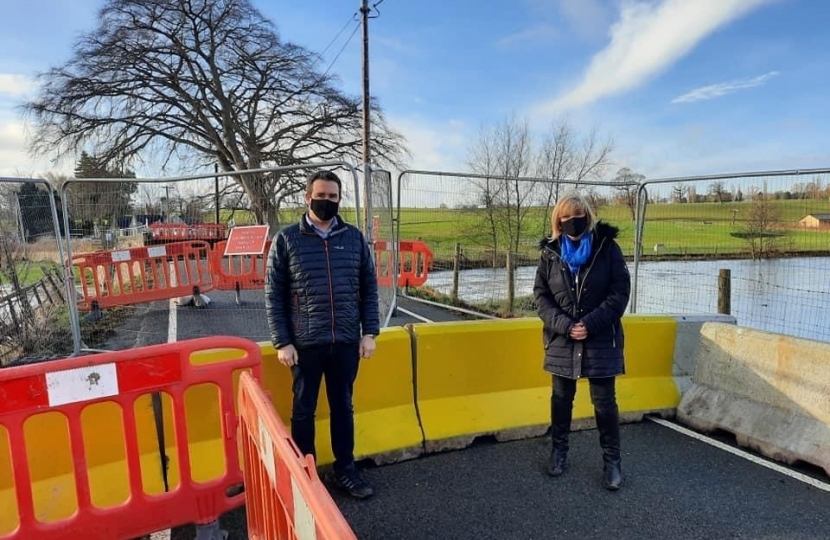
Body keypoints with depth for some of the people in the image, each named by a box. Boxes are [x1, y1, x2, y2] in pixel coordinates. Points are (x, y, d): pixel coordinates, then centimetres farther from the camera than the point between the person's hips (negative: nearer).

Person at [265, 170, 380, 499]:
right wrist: (282, 342, -8)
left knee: (343, 407, 15)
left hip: (346, 342, 2)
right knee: (304, 411, 12)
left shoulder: (354, 238, 4)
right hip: (305, 344, -2)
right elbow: (273, 295, -3)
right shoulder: (286, 239, -3)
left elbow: (369, 287, 6)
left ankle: (345, 470, 32)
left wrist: (369, 332, 0)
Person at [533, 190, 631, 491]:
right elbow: (541, 295, 0)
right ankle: (558, 450, 35)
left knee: (604, 403, 6)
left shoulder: (607, 246, -6)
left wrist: (591, 323, -17)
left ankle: (612, 460, 25)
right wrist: (564, 325, -14)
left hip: (601, 340, -2)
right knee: (561, 398, 15)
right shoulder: (550, 252, 0)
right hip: (561, 340, 2)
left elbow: (620, 291, -8)